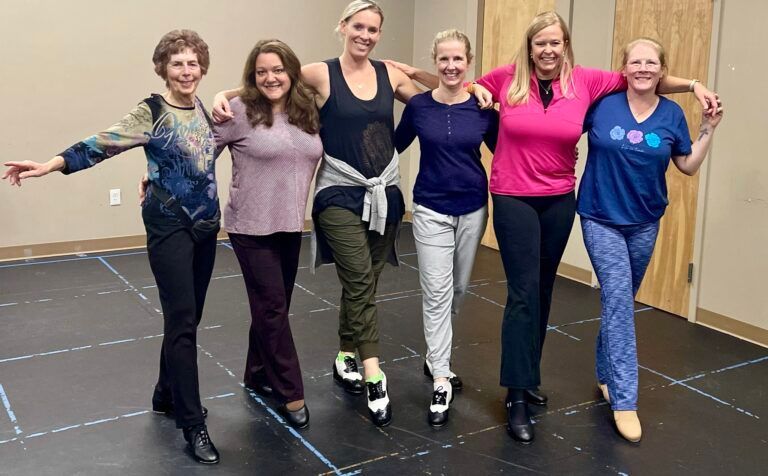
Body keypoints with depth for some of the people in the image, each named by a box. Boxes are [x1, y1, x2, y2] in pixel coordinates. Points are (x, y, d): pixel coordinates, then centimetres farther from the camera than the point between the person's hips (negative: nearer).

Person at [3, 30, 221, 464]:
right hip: (169, 227, -6)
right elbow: (105, 143, -19)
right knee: (181, 321, -7)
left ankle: (167, 397, 30)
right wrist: (51, 165, -29)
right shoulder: (152, 112, -9)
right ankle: (193, 423, 1)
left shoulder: (206, 111, 9)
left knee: (187, 318, 13)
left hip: (206, 225, 6)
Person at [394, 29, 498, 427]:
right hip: (431, 210, -2)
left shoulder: (483, 107, -5)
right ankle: (441, 381, 4)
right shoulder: (418, 106, -5)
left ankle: (435, 356, 37)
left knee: (459, 289, 14)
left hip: (473, 208, 2)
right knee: (437, 293, -4)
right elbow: (393, 147, 8)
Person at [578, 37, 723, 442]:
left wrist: (708, 130, -3)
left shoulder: (672, 114, -1)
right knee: (618, 297, -12)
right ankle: (624, 401, -8)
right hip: (601, 218, -3)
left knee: (620, 299, 15)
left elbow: (689, 166, 6)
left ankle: (606, 374, 33)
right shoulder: (602, 104, -8)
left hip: (644, 222, 3)